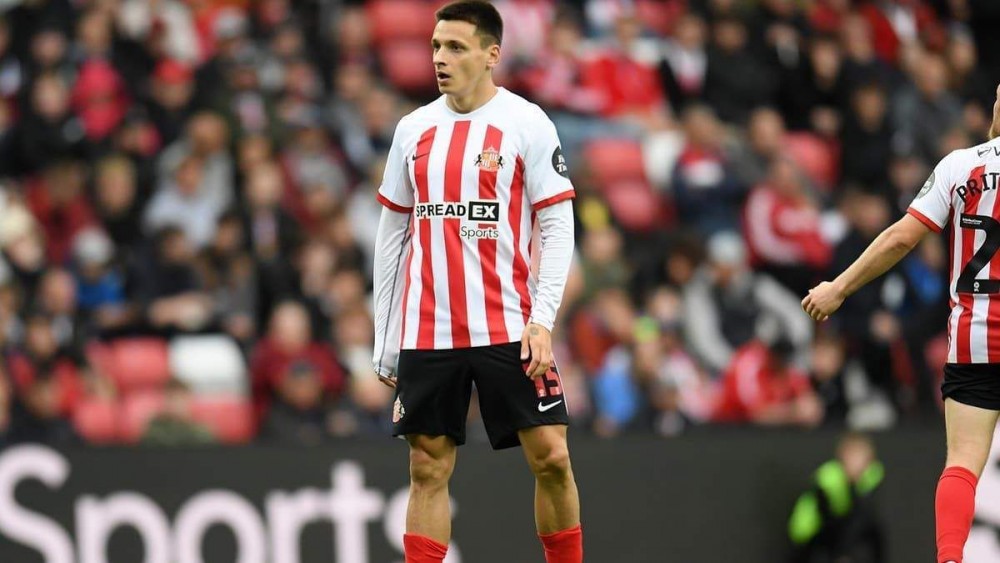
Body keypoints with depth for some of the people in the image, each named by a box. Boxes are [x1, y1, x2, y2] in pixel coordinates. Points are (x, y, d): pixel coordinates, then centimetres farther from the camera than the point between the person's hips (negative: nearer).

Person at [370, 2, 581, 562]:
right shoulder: (415, 129, 9)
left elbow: (558, 228, -4)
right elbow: (393, 237, 14)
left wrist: (542, 319, -14)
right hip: (425, 334, 3)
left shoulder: (527, 123, -2)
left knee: (551, 457, -6)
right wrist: (385, 340, 11)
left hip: (509, 327, -3)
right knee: (429, 469, 2)